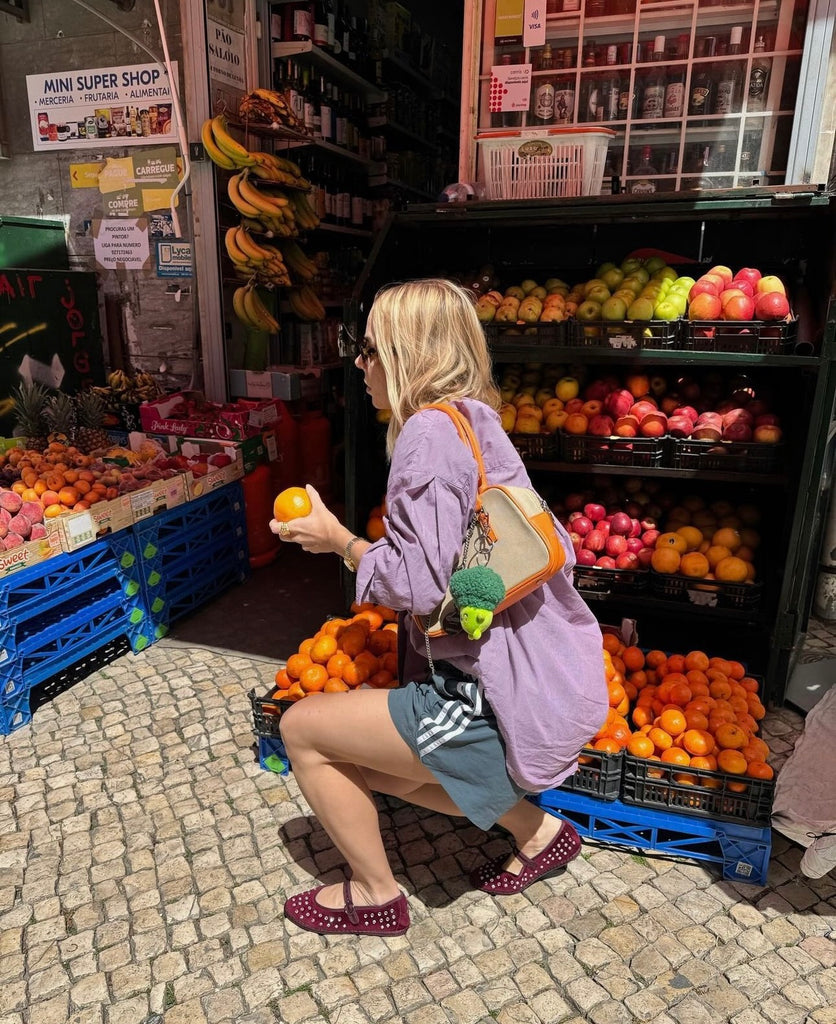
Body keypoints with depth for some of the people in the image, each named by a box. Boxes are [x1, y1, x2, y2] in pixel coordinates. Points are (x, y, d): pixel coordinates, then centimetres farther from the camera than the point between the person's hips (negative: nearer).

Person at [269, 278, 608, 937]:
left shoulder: (430, 430, -18)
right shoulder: (477, 424, 10)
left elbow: (419, 585, -24)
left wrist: (339, 539, -7)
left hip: (507, 701, -9)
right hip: (552, 680, 10)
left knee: (303, 729, 2)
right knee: (376, 772, 24)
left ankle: (374, 895, 22)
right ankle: (536, 830, 31)